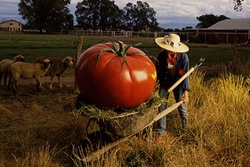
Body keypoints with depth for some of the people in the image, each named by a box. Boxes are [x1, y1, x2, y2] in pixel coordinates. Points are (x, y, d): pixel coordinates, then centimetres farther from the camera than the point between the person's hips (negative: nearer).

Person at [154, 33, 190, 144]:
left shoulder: (183, 57, -24)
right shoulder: (162, 55, -18)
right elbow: (157, 71, -4)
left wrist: (186, 93, -22)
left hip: (178, 83, -2)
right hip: (165, 82, 2)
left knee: (182, 107, 10)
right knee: (162, 107, -1)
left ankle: (185, 129, 37)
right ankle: (160, 133, 11)